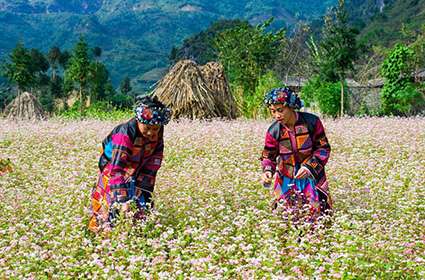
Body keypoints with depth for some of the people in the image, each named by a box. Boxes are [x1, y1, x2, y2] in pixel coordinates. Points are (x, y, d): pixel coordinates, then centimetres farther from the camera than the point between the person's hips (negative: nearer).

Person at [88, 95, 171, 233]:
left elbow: (154, 161, -9)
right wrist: (123, 199, -45)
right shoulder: (124, 134, -36)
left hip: (138, 170, 5)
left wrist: (146, 190, -13)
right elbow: (117, 168, -40)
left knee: (142, 208, 2)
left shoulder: (158, 133, -18)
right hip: (113, 165, -5)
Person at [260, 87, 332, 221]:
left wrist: (310, 166, -20)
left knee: (316, 214, -2)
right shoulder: (274, 131, -12)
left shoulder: (312, 122, -15)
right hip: (287, 180, 1)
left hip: (312, 176, -1)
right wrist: (267, 171, -22)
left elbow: (324, 148, -7)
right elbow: (268, 156, -1)